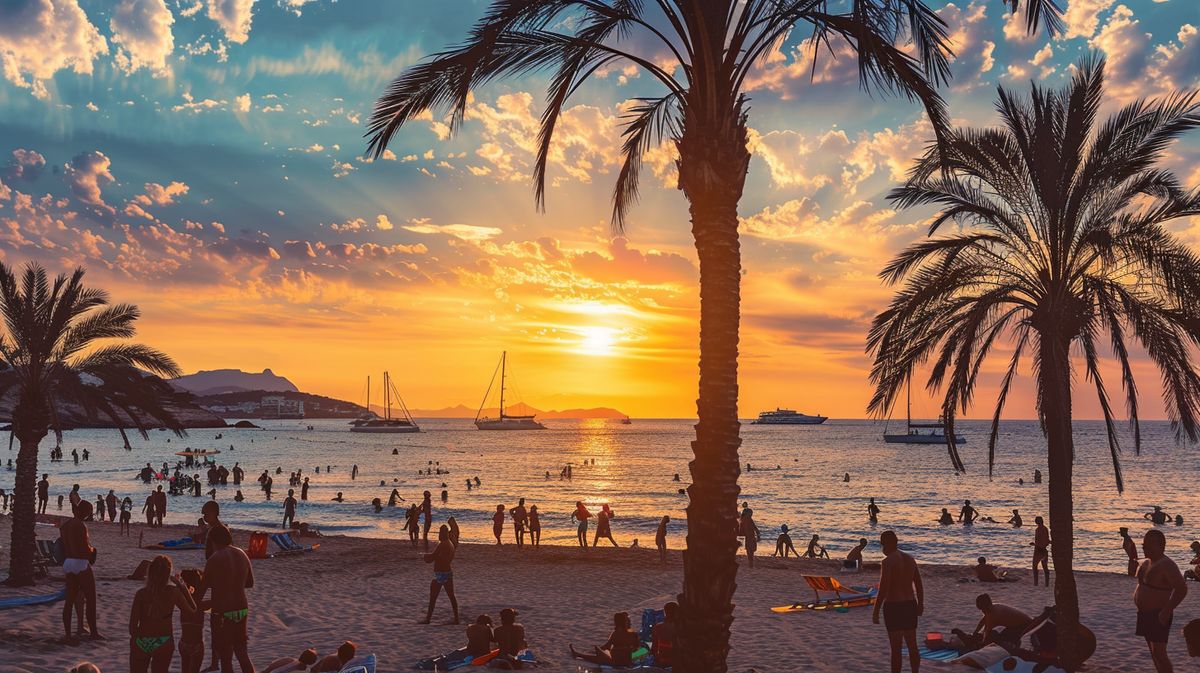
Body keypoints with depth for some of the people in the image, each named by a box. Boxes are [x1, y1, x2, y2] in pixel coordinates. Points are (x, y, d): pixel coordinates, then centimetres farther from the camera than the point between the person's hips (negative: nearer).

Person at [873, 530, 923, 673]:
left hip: (893, 607, -7)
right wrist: (920, 605, 24)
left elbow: (883, 589, -19)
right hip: (910, 605, 7)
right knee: (912, 646, 16)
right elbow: (919, 586, 12)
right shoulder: (910, 559, 7)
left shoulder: (888, 561, -15)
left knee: (896, 648, -1)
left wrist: (876, 611, -14)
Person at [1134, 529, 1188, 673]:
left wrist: (1167, 610, -25)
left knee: (1159, 653, -12)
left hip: (1158, 616, -9)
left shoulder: (1166, 565, -18)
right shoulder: (1146, 563, 10)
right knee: (1154, 652, 15)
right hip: (1146, 614, 9)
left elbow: (1182, 588, -28)